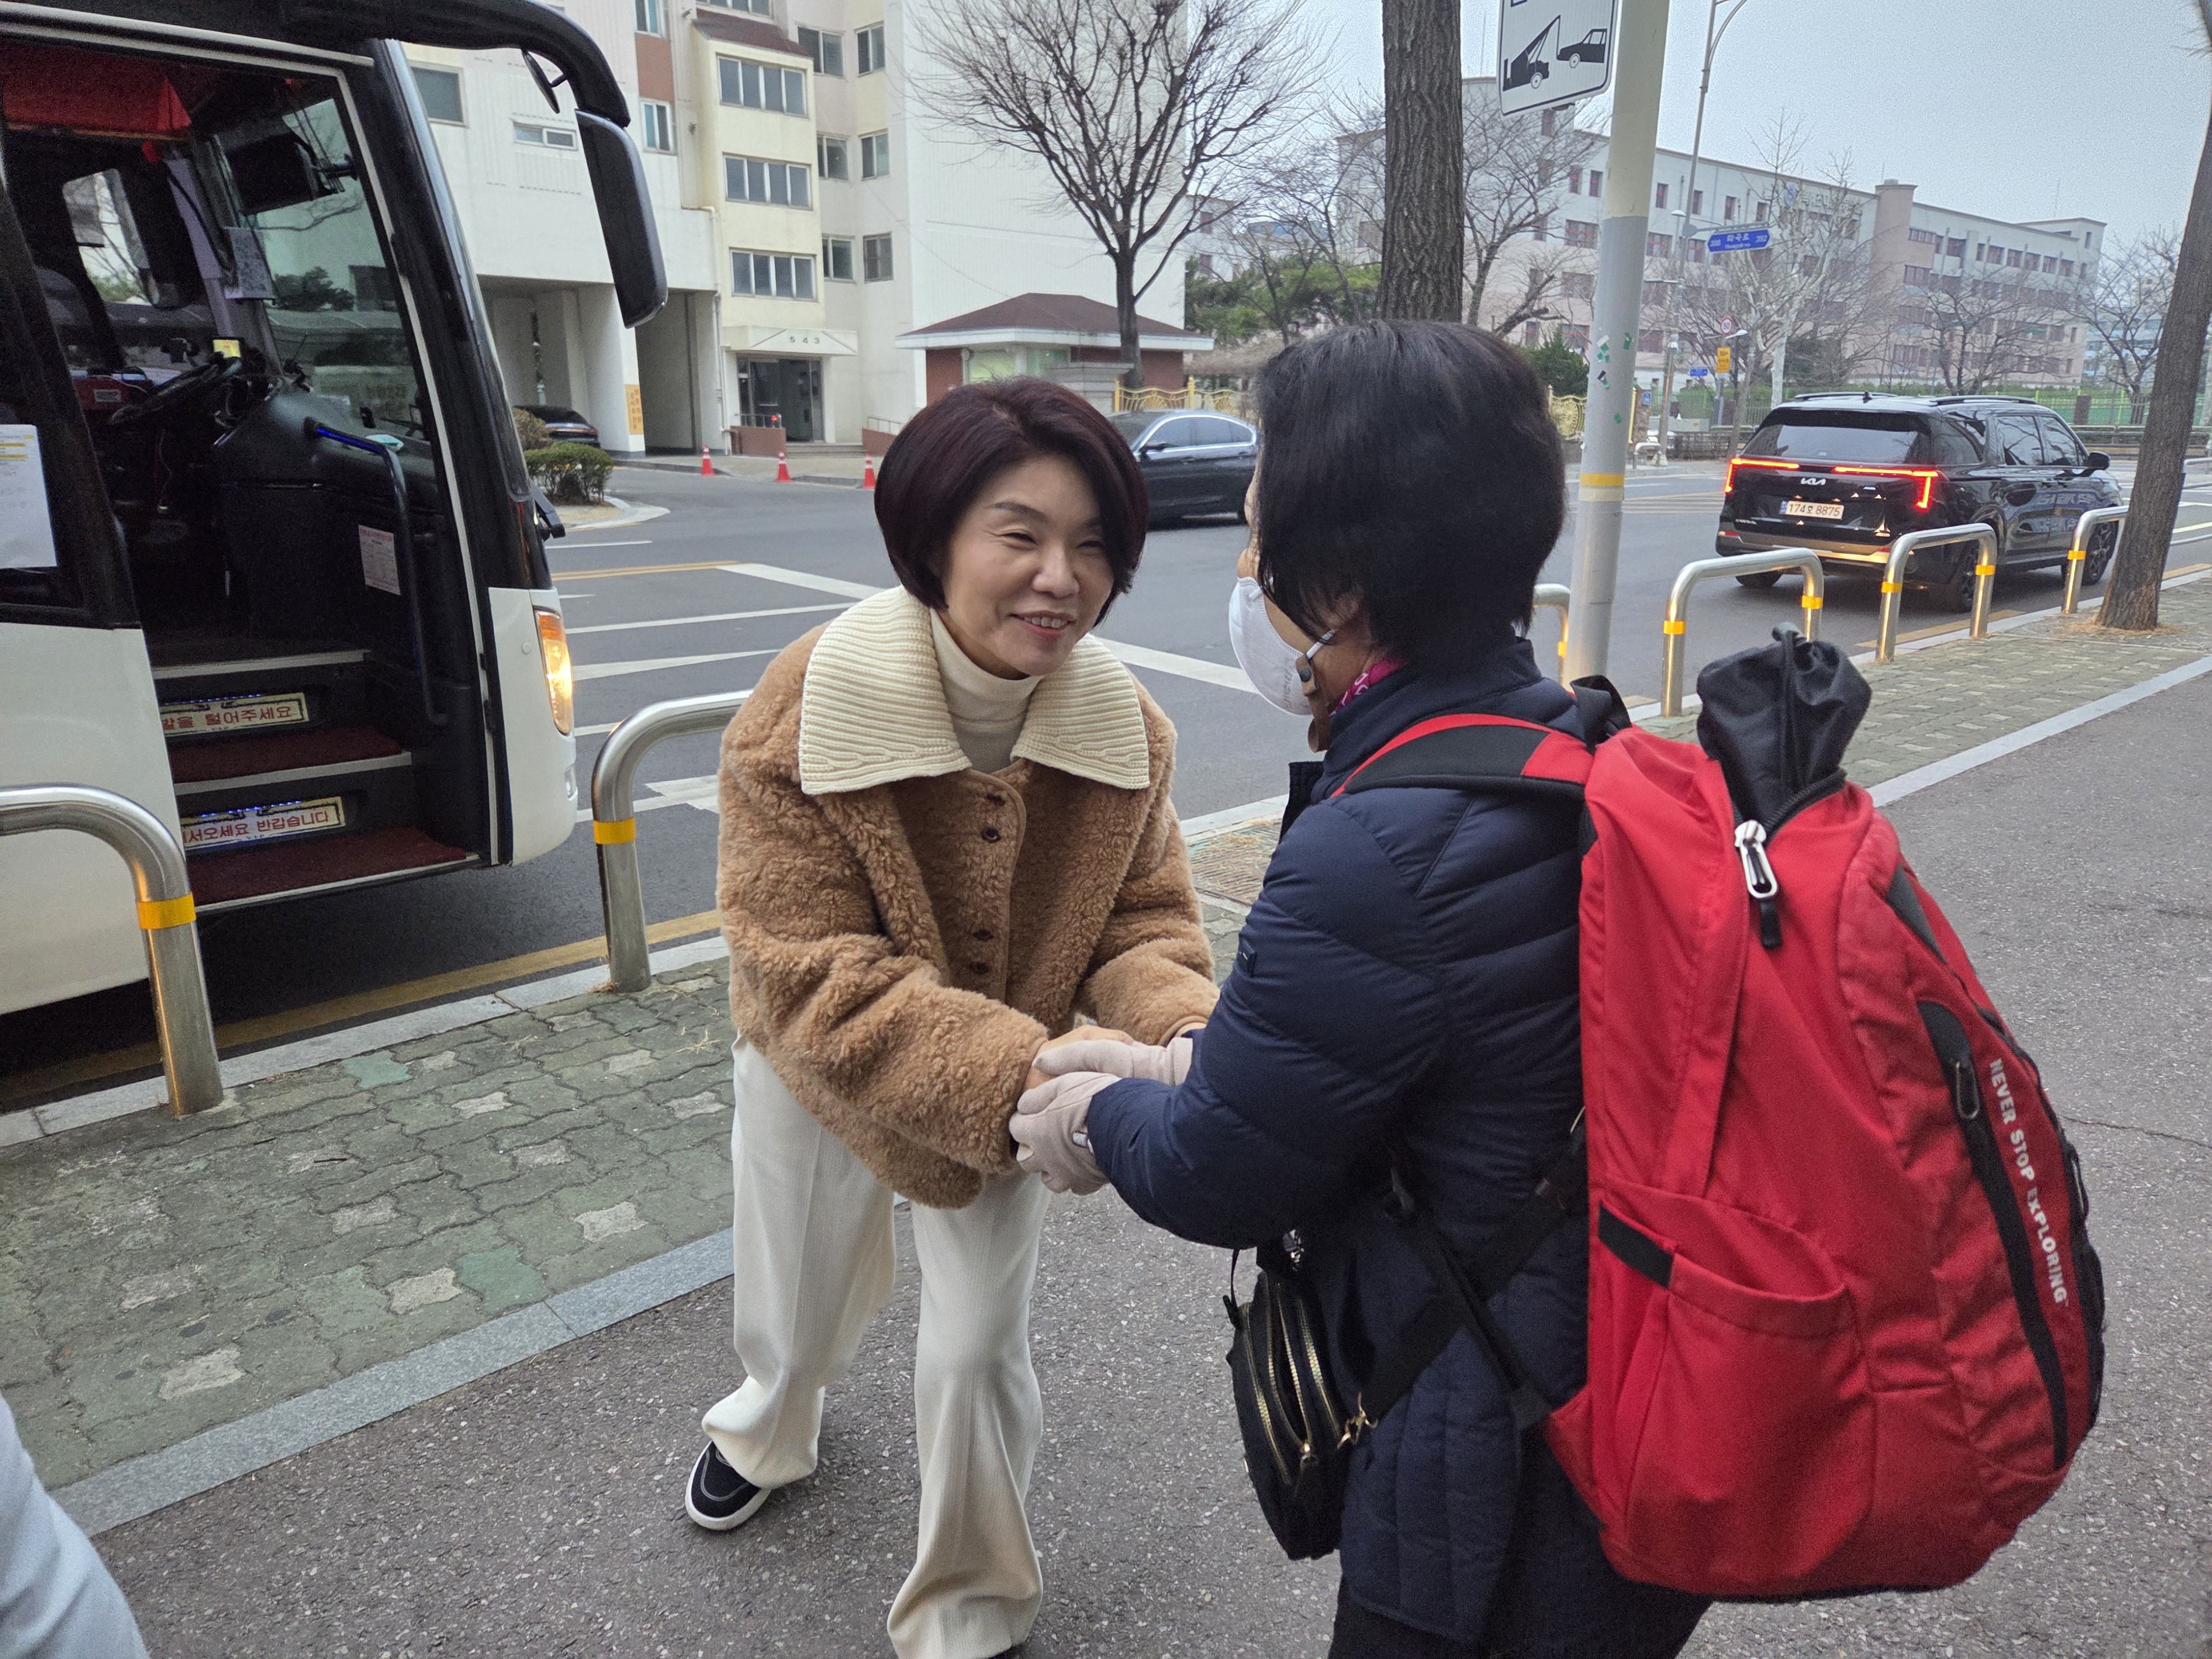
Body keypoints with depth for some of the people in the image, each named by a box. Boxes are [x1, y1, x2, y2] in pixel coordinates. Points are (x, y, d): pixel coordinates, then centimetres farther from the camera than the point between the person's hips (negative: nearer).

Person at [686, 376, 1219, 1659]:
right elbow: (816, 985, -33)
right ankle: (773, 1427, 67)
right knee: (800, 1305, 26)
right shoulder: (801, 725, -32)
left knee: (979, 1354, 10)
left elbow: (1145, 924, -14)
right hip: (818, 1070, 0)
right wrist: (1036, 1081, -47)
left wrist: (1187, 1033, -39)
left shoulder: (1126, 730, -20)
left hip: (1015, 1086, 1)